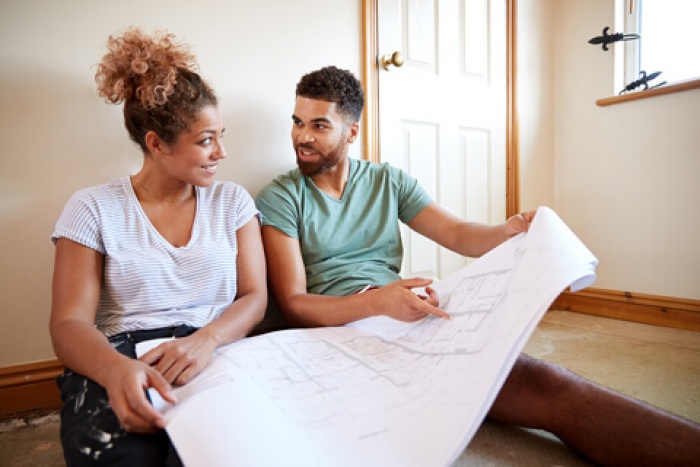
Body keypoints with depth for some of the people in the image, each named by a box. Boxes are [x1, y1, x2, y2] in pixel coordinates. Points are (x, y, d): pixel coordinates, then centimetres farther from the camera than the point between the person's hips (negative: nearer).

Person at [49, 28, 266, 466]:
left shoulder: (232, 200, 9)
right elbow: (70, 323, -1)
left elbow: (255, 297, 3)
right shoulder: (93, 208, 5)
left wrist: (207, 337, -18)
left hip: (216, 355, 1)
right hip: (119, 362, 0)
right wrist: (115, 367, -24)